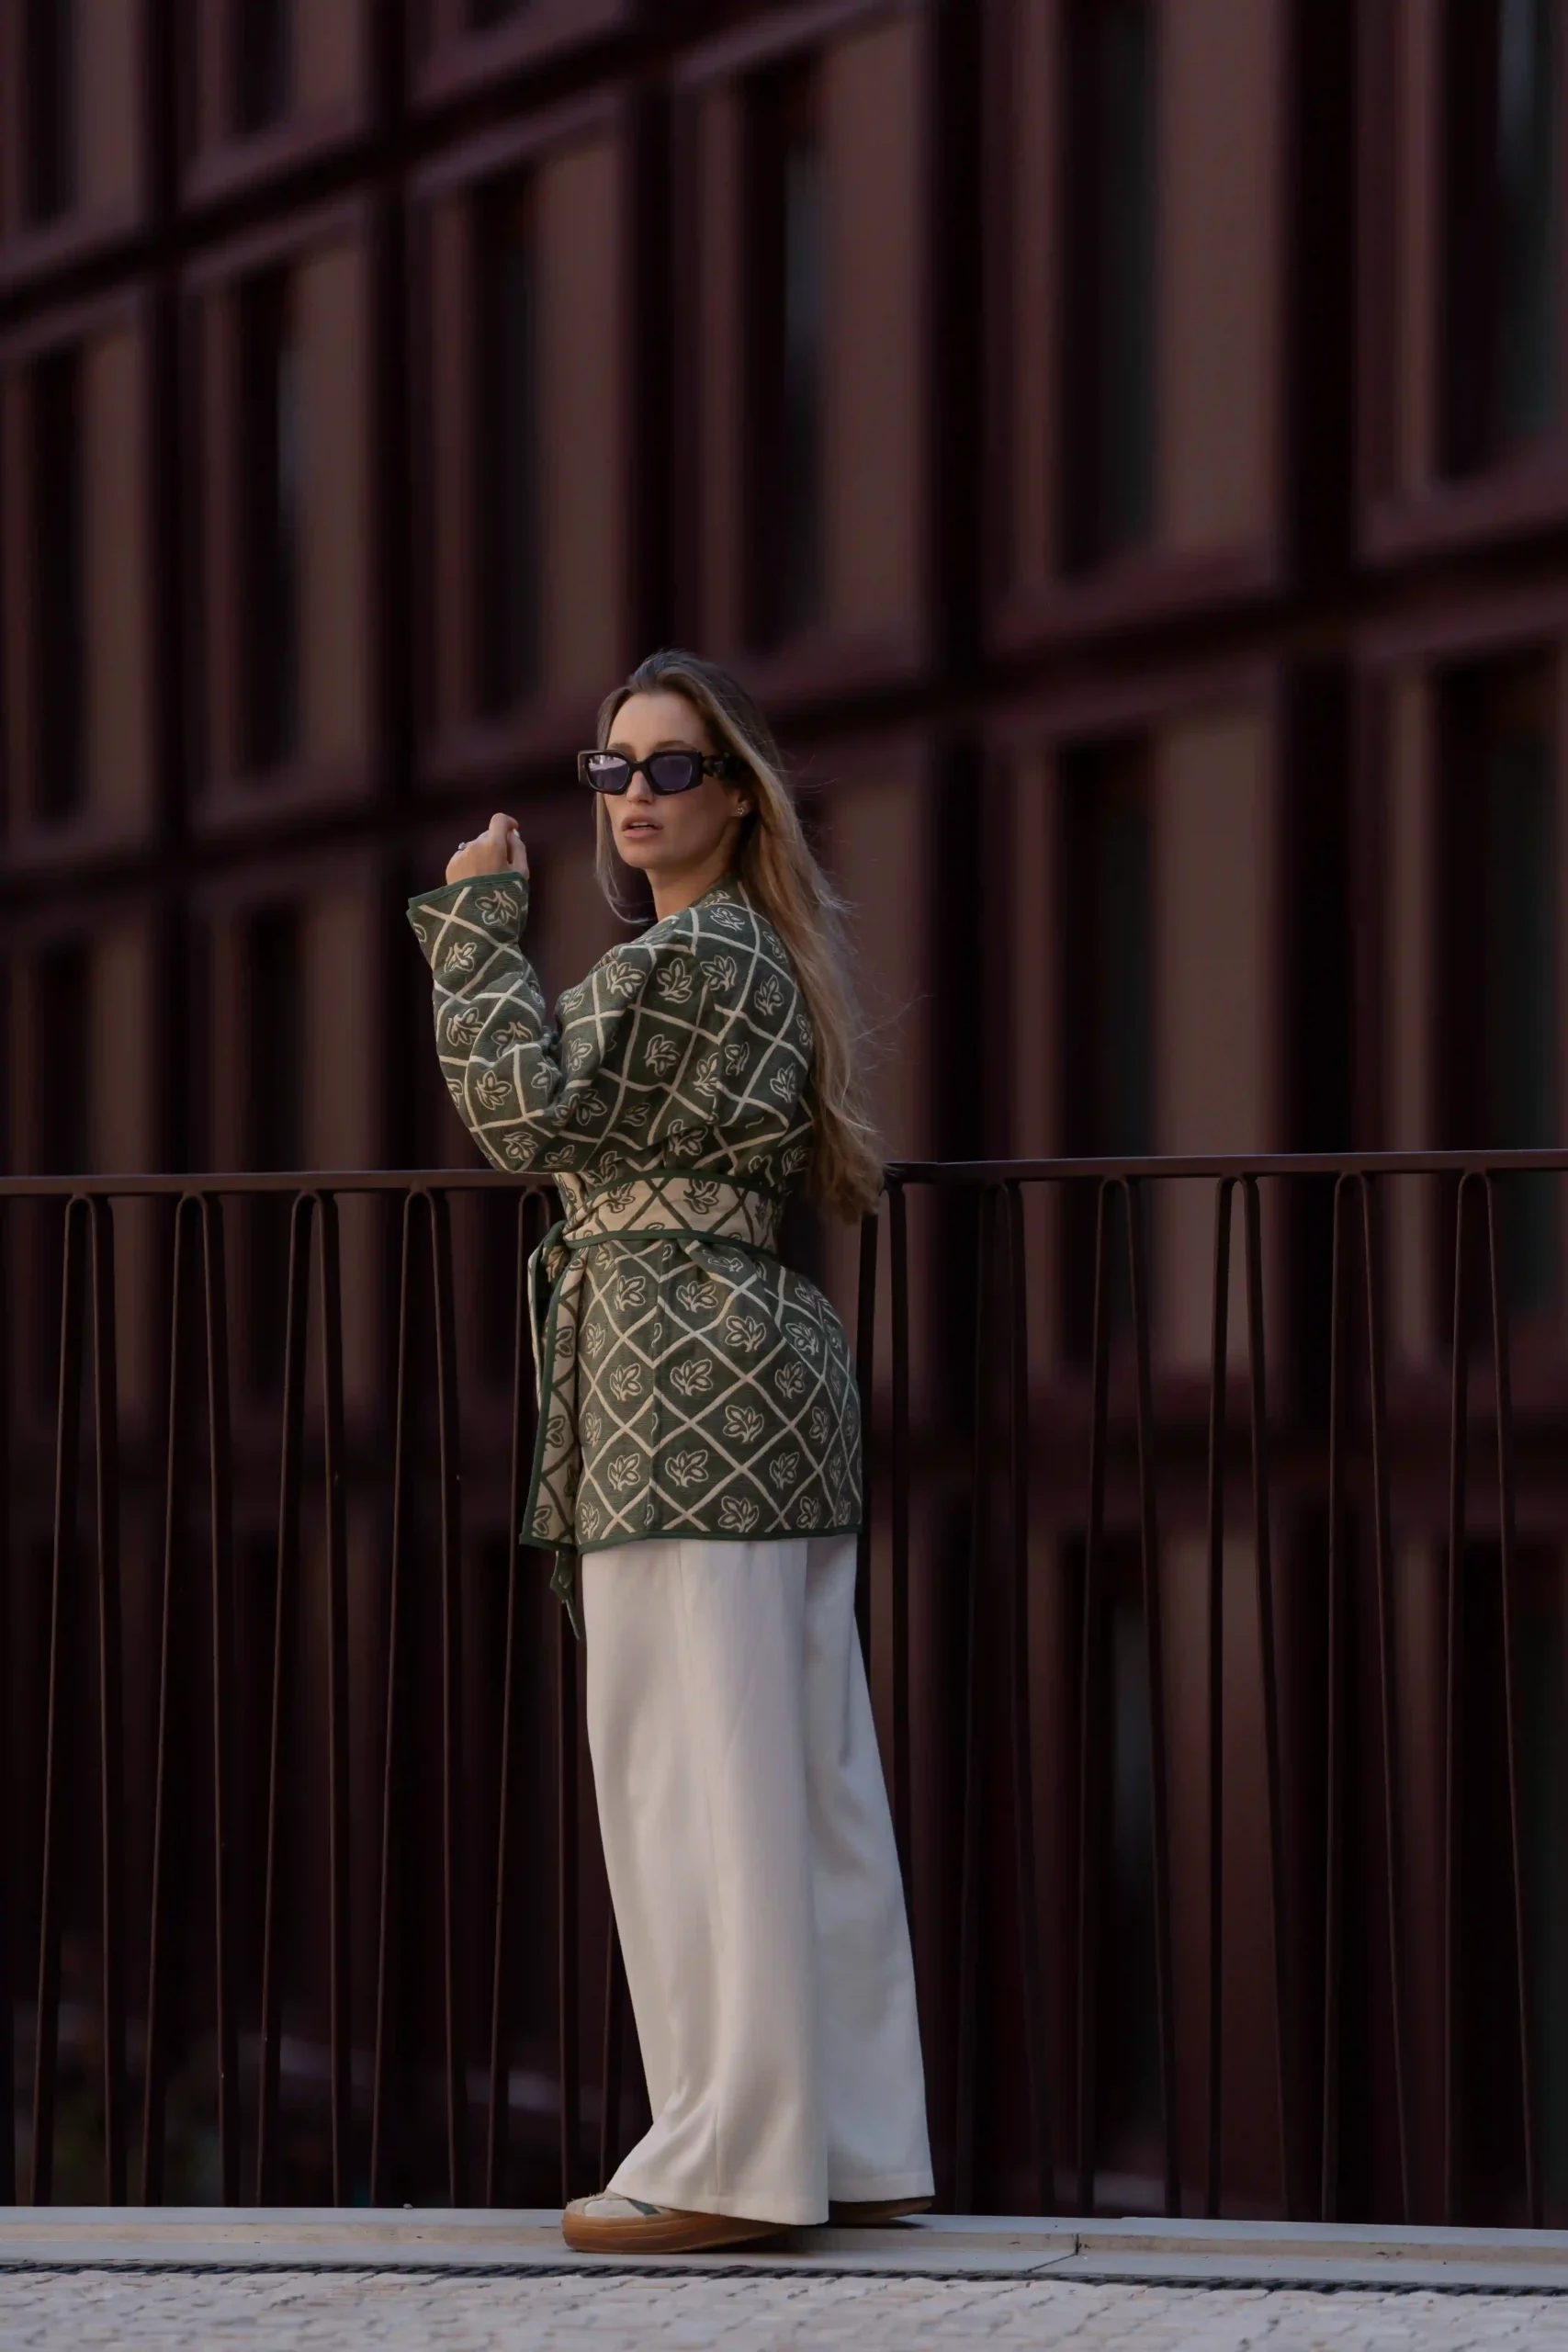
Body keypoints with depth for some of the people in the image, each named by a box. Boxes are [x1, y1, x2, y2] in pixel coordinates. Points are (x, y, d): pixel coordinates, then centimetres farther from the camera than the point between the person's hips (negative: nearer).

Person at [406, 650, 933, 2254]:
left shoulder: (681, 959, -11)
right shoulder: (763, 957, 20)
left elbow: (530, 1116, -14)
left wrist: (476, 917, -8)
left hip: (684, 1385, -10)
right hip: (769, 1359, 10)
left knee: (694, 1766, -8)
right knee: (804, 1767, 9)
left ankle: (733, 2161, -7)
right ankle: (852, 2142, 12)